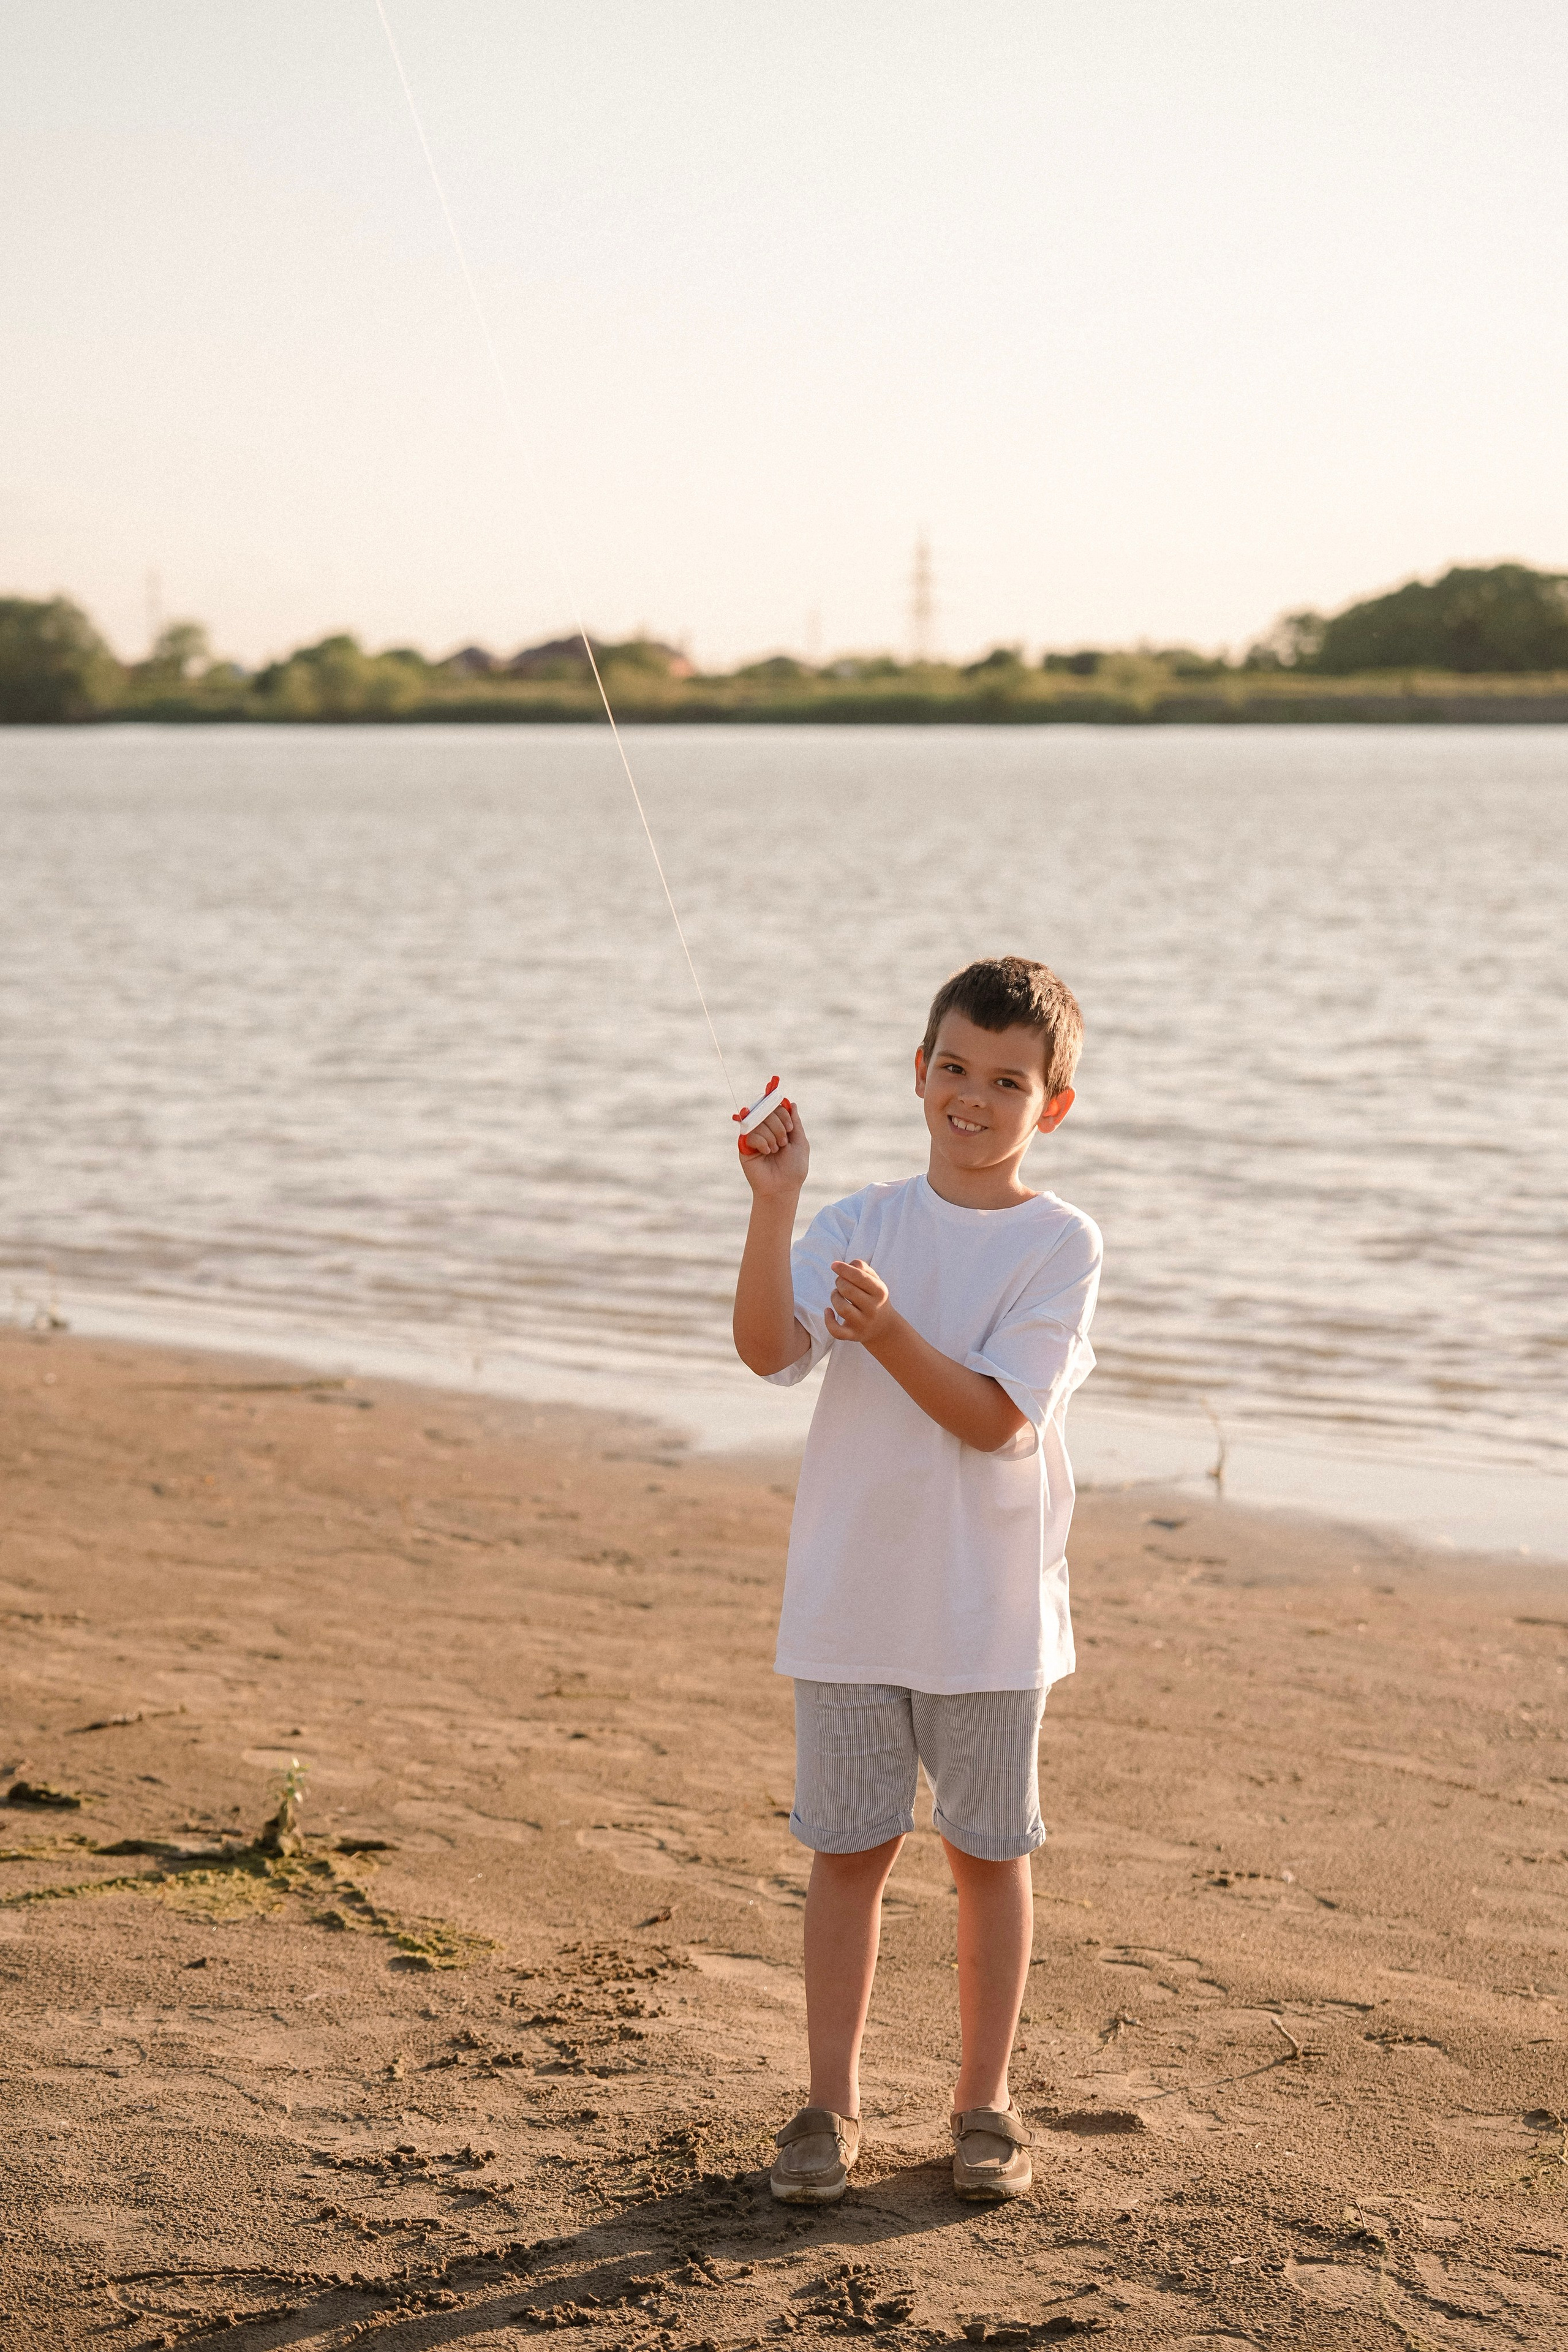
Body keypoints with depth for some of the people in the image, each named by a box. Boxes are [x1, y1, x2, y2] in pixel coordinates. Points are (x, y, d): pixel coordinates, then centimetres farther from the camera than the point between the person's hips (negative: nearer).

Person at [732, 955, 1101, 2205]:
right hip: (851, 1598, 2)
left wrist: (888, 1331, -26)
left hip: (991, 1611, -2)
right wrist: (774, 1206, -23)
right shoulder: (863, 1222, 3)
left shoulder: (1060, 1244, -5)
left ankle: (986, 2102, 22)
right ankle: (832, 2103, 19)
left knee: (988, 1853, 8)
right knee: (849, 1851, 8)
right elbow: (769, 1349, -13)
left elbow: (998, 1416, -15)